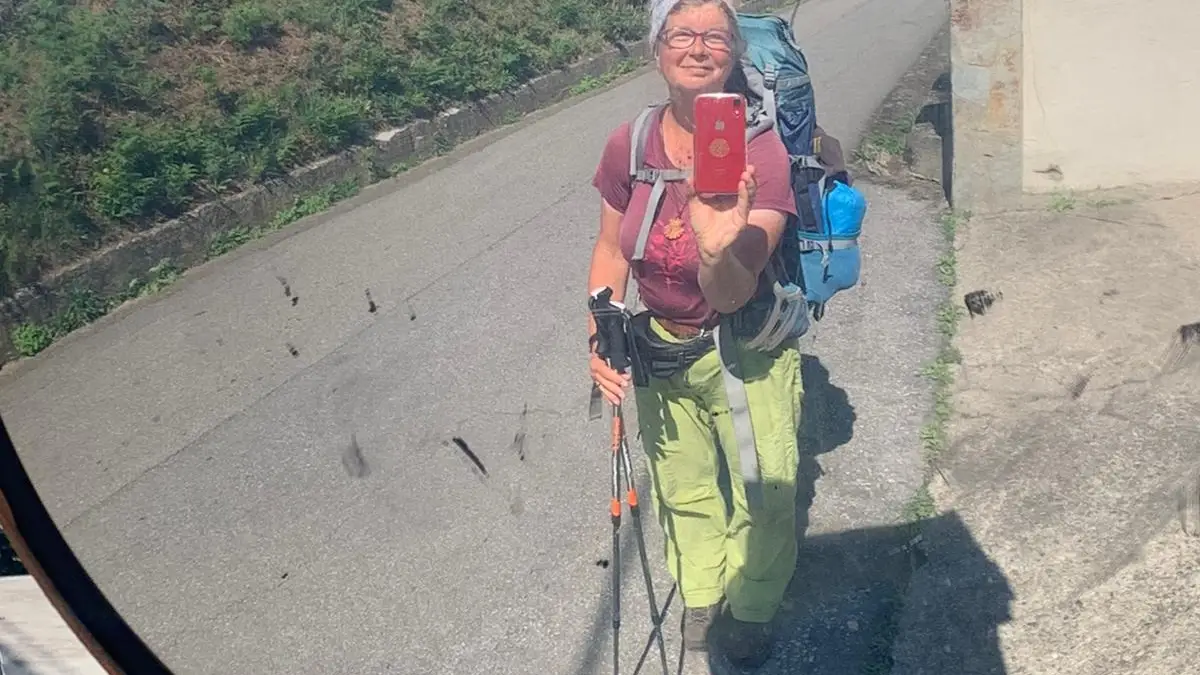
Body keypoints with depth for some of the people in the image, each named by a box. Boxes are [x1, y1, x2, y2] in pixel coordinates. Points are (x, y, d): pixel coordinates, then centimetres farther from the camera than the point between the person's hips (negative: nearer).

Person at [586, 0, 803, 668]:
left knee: (762, 491, 15)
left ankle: (752, 607, 46)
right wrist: (600, 340, -9)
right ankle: (702, 591, 53)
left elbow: (731, 296, -29)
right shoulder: (629, 146, -14)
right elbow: (611, 250, 0)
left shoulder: (763, 152, -25)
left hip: (746, 352, -3)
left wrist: (717, 249, -50)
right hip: (659, 352, 4)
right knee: (684, 487, 24)